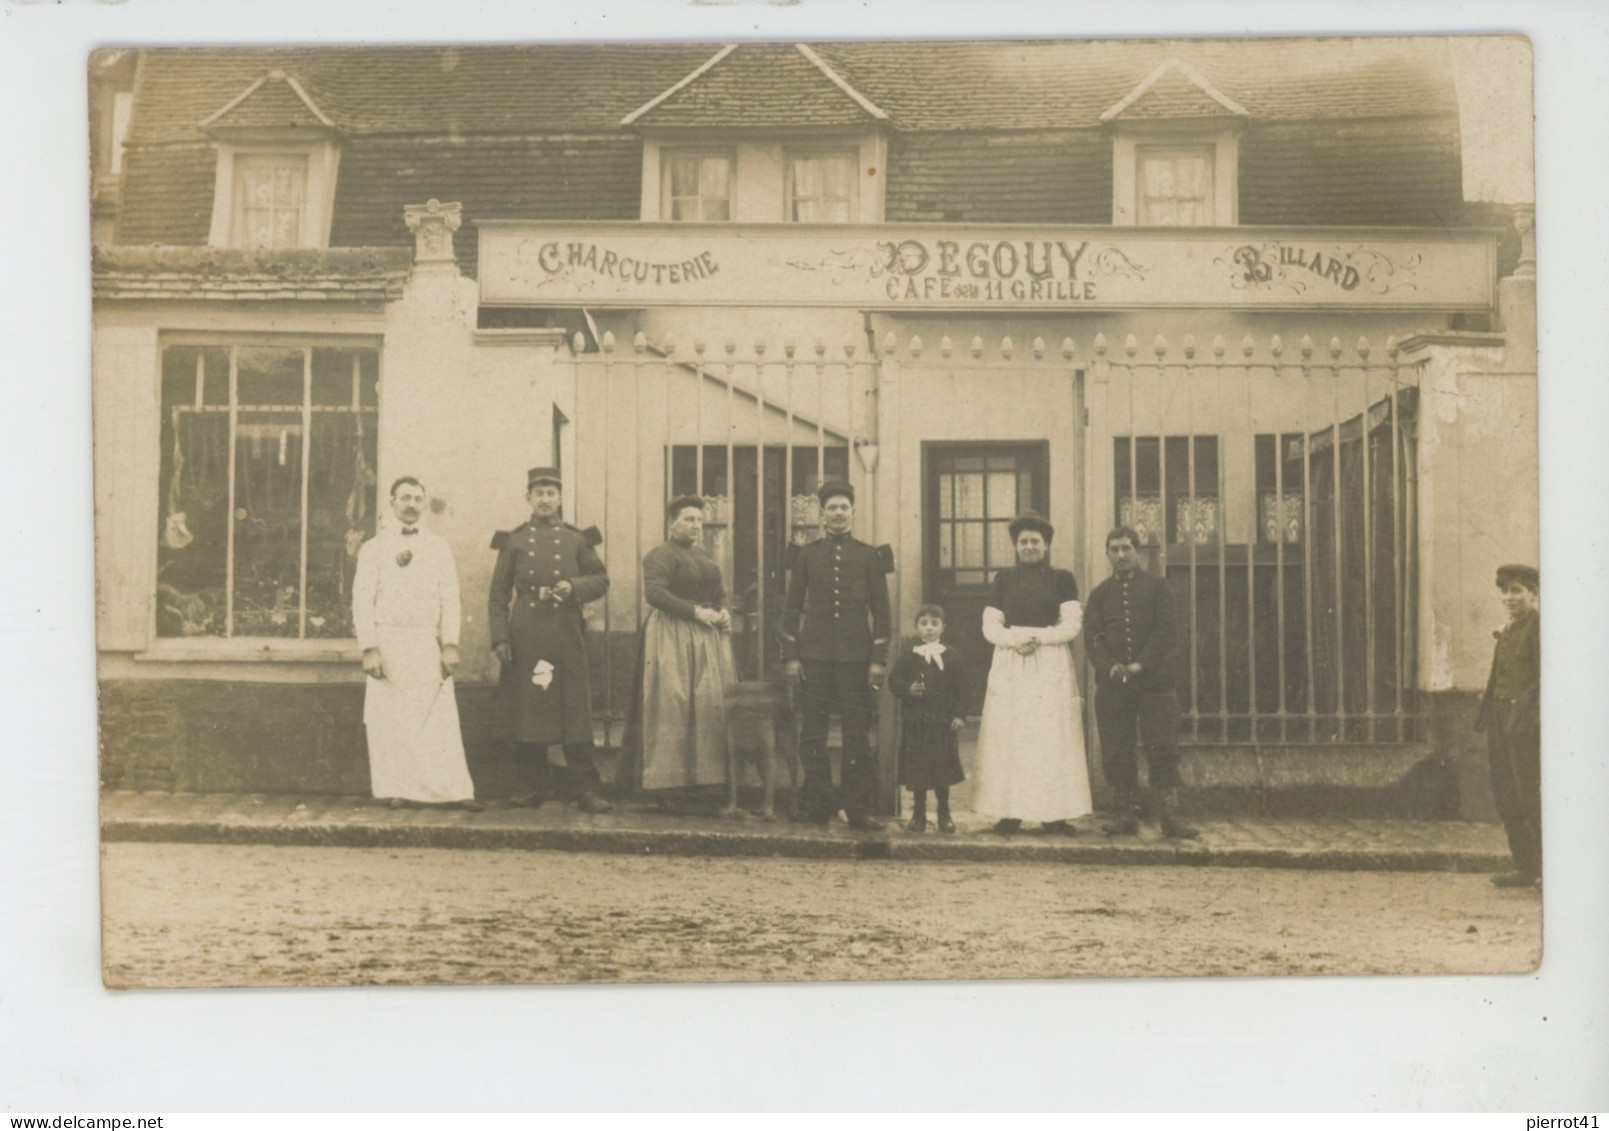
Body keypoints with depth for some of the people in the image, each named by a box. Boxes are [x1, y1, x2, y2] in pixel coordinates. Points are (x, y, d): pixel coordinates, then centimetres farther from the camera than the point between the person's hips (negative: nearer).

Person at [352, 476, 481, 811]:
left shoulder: (439, 547, 10)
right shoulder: (374, 548, 5)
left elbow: (449, 598, 7)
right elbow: (362, 600, 0)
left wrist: (450, 645, -3)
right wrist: (369, 649, -10)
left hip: (428, 643, 1)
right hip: (387, 642, -1)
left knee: (439, 718, -3)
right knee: (389, 720, 0)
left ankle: (454, 790, -3)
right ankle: (396, 790, 8)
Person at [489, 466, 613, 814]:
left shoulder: (577, 538, 10)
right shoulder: (513, 540, 10)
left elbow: (601, 579, 11)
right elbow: (499, 593, 7)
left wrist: (574, 587, -10)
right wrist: (500, 638, -1)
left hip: (566, 633, 0)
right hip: (525, 636, 1)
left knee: (576, 710, -3)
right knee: (527, 710, 2)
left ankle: (588, 789, -1)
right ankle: (534, 787, 11)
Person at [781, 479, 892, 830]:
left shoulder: (869, 556, 6)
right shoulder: (806, 555, 8)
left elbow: (881, 610, 5)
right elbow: (792, 607, 8)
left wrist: (878, 659, -2)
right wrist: (791, 656, 1)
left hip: (855, 657, -1)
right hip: (814, 657, 1)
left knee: (857, 735, 1)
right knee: (813, 734, 2)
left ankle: (858, 808, 6)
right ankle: (817, 804, 10)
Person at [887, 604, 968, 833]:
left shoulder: (952, 659, 3)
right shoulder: (908, 659, 3)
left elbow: (961, 689, 2)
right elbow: (894, 681, -1)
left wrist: (959, 715, -6)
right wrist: (909, 689, -20)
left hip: (943, 723, 0)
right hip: (915, 723, 0)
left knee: (943, 770, 4)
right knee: (917, 771, 4)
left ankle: (944, 815, 18)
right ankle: (918, 814, 15)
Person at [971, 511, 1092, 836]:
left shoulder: (1061, 579, 8)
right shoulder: (1004, 579, 12)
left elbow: (1072, 625, -2)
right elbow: (990, 626, 5)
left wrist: (1036, 637, -13)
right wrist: (1015, 640, -14)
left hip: (1052, 667, -1)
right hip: (1009, 668, 1)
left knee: (1052, 737, -4)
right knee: (1009, 736, -4)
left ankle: (1054, 814, -2)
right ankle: (1009, 813, -3)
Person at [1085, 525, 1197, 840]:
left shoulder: (1157, 587, 8)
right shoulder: (1100, 594, 14)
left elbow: (1167, 632, -2)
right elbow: (1093, 637, 4)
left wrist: (1141, 664, -14)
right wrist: (1110, 667, -15)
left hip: (1154, 680, -2)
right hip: (1111, 684, 2)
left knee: (1163, 750, -5)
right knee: (1116, 753, 1)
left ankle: (1169, 816, -2)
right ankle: (1127, 814, 9)